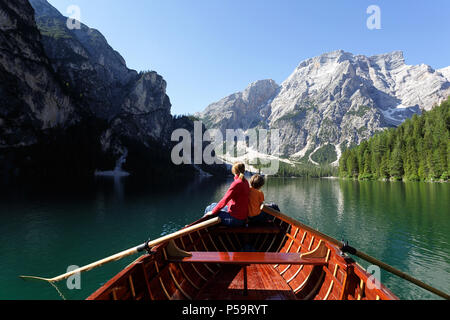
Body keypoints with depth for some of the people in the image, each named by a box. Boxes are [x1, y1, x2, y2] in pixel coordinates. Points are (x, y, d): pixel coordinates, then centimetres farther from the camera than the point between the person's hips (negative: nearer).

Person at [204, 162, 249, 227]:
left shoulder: (236, 183, -22)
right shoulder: (245, 182, 5)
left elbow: (224, 200, -22)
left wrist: (213, 212, -11)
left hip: (235, 219, -9)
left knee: (208, 209, 4)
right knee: (214, 205, 22)